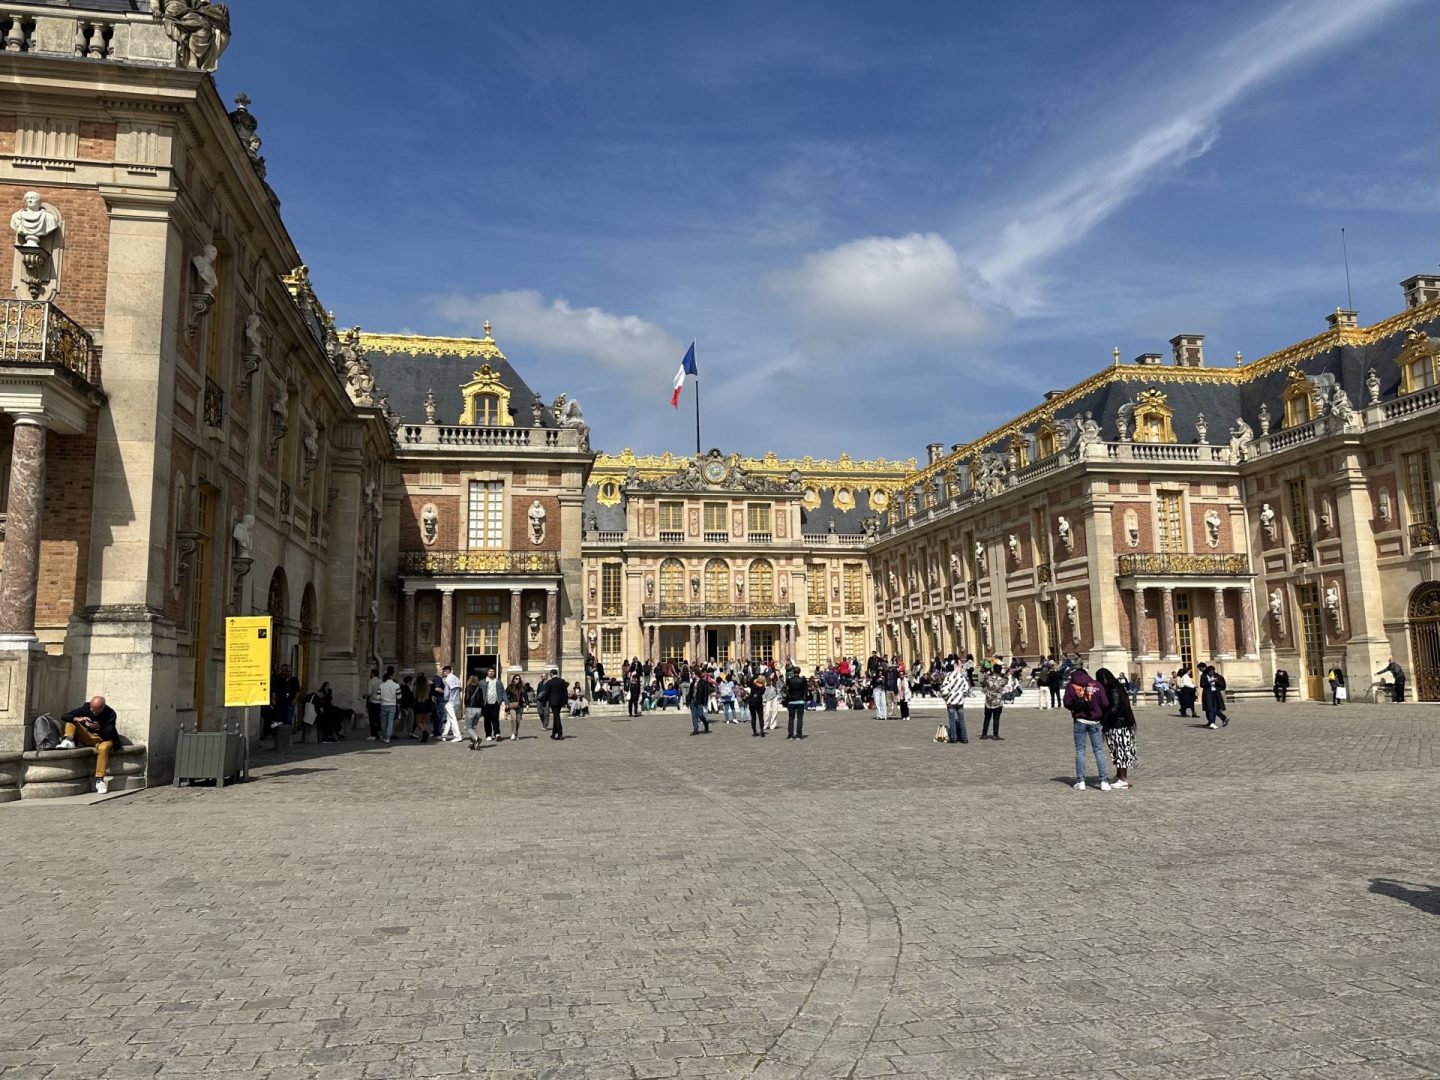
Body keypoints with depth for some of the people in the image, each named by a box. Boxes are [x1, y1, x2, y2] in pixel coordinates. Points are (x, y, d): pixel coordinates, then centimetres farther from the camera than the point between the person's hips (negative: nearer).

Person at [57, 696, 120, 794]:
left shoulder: (110, 714, -18)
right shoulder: (86, 708, -8)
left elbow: (109, 733, -23)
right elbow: (64, 717, -10)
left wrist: (99, 727, -43)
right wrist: (77, 719, -30)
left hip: (103, 739, -5)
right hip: (88, 737, 5)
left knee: (103, 747, -40)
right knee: (71, 720, -7)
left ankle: (100, 780, -39)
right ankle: (68, 741, -31)